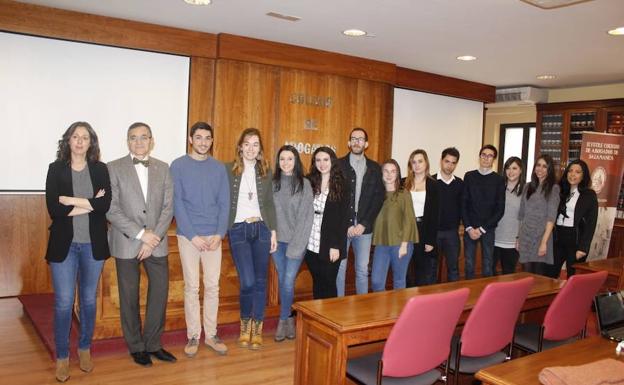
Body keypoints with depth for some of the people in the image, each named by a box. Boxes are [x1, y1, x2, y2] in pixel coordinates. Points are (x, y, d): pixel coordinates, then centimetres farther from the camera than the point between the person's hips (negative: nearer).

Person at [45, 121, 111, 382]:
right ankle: (62, 356, 19)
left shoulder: (100, 169, 2)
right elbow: (54, 209, -11)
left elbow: (105, 205, -12)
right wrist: (91, 204, -13)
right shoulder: (56, 169, -1)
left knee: (89, 300, 13)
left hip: (93, 244, 2)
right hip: (64, 244, -1)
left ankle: (85, 349, 31)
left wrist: (70, 200, -15)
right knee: (63, 302, 2)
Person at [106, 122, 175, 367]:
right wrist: (141, 233, -14)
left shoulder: (163, 168, 7)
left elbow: (168, 207, 2)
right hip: (126, 243, -2)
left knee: (160, 292, 6)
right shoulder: (114, 168, -2)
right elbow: (111, 209, -9)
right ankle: (136, 347, 23)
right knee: (130, 296, 7)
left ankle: (153, 344, 22)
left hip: (157, 243, 3)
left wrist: (154, 238, -9)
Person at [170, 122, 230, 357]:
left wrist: (219, 234, -6)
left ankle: (211, 334, 18)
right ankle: (193, 336, 15)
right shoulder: (178, 166, -1)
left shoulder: (219, 168, 7)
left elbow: (224, 203, 5)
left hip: (214, 236, 3)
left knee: (213, 286, 6)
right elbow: (177, 203, -6)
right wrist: (192, 235, -12)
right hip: (188, 235, -2)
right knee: (192, 287, 3)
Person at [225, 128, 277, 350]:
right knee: (247, 281, -9)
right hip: (238, 230, -3)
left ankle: (257, 330, 18)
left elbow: (270, 204, 12)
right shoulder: (228, 170, 0)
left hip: (261, 228, 3)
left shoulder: (266, 172, 9)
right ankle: (245, 325, 18)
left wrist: (273, 231, 7)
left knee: (260, 281, 4)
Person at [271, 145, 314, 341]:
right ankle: (289, 319, 25)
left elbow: (306, 215, -7)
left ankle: (283, 320, 15)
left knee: (288, 282, -5)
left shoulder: (304, 184, -4)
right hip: (278, 240, 3)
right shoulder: (273, 183, 4)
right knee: (282, 281, 10)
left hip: (296, 241, -3)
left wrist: (297, 244, -11)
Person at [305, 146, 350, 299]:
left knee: (328, 283, 4)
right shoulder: (309, 182, 4)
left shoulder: (342, 186, -3)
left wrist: (336, 246, -11)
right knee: (317, 283, 12)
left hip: (330, 245, -3)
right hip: (311, 244, 3)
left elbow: (344, 218, -6)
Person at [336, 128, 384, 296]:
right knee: (339, 269, 3)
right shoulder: (338, 165, 0)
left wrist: (363, 224, -6)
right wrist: (347, 225, -10)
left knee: (362, 270, 8)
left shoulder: (375, 168, 8)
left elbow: (378, 198, 4)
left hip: (364, 227, 2)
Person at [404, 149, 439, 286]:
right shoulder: (404, 183, 5)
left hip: (425, 230, -2)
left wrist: (431, 241, -9)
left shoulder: (433, 185, 0)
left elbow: (435, 214, -2)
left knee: (425, 273, 3)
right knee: (407, 271, 8)